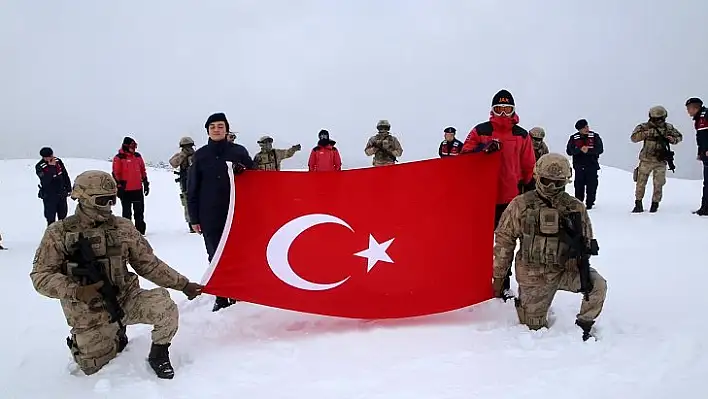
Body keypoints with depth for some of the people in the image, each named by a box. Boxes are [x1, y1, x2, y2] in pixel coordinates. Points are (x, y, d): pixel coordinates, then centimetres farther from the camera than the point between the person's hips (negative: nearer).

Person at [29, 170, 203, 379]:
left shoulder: (122, 227, -2)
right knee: (96, 370, 6)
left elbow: (149, 264, 4)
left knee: (166, 308, -26)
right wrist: (76, 291, -26)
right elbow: (41, 276, -9)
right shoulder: (59, 233, -9)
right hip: (89, 315, 0)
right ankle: (116, 339, 38)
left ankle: (158, 355, 3)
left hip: (127, 300, 1)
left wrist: (182, 284, 0)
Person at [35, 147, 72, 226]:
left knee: (63, 216, 19)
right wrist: (51, 167, -34)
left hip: (62, 194, 5)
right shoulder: (39, 167, -19)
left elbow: (65, 176, 8)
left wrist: (69, 189, 12)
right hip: (49, 196, -5)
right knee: (51, 218, 2)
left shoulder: (58, 161, -5)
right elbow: (45, 181, -33)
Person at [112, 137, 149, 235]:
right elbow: (115, 174, -7)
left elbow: (143, 170, 17)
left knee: (139, 211, 11)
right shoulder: (119, 158, -6)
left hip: (138, 189, 5)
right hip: (126, 190, -5)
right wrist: (119, 187, -10)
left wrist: (146, 183, 15)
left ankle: (140, 230, 21)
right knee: (127, 212, 3)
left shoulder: (138, 156, 11)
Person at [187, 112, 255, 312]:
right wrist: (194, 218, 3)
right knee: (215, 257, 4)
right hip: (210, 217, 1)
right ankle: (221, 298, 13)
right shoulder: (200, 155, 5)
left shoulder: (239, 151, 2)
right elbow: (192, 189, 6)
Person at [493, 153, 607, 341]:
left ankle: (583, 326, 0)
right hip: (533, 276, -1)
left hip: (565, 270, 2)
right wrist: (498, 277, 1)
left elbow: (586, 242, 11)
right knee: (534, 328, 5)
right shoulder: (520, 205, -6)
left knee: (598, 285, -25)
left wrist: (587, 247, -15)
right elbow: (504, 241, 0)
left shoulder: (576, 208, 0)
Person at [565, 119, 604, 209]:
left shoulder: (595, 136, 0)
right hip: (579, 166, 1)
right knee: (579, 186, 4)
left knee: (592, 185, 0)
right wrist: (580, 150, -20)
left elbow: (600, 149, -7)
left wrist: (588, 150, -21)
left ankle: (589, 203, 9)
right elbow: (569, 151, -5)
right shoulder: (574, 138, 2)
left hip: (592, 166, -1)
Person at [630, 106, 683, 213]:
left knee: (658, 184, 4)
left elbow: (679, 137, 16)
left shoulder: (668, 127, 4)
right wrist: (647, 133, -28)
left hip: (661, 161, 2)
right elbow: (633, 138, -16)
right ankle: (638, 204, 12)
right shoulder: (644, 127, -5)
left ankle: (655, 204, 18)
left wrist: (673, 139, -7)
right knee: (641, 183, 1)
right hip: (646, 160, -2)